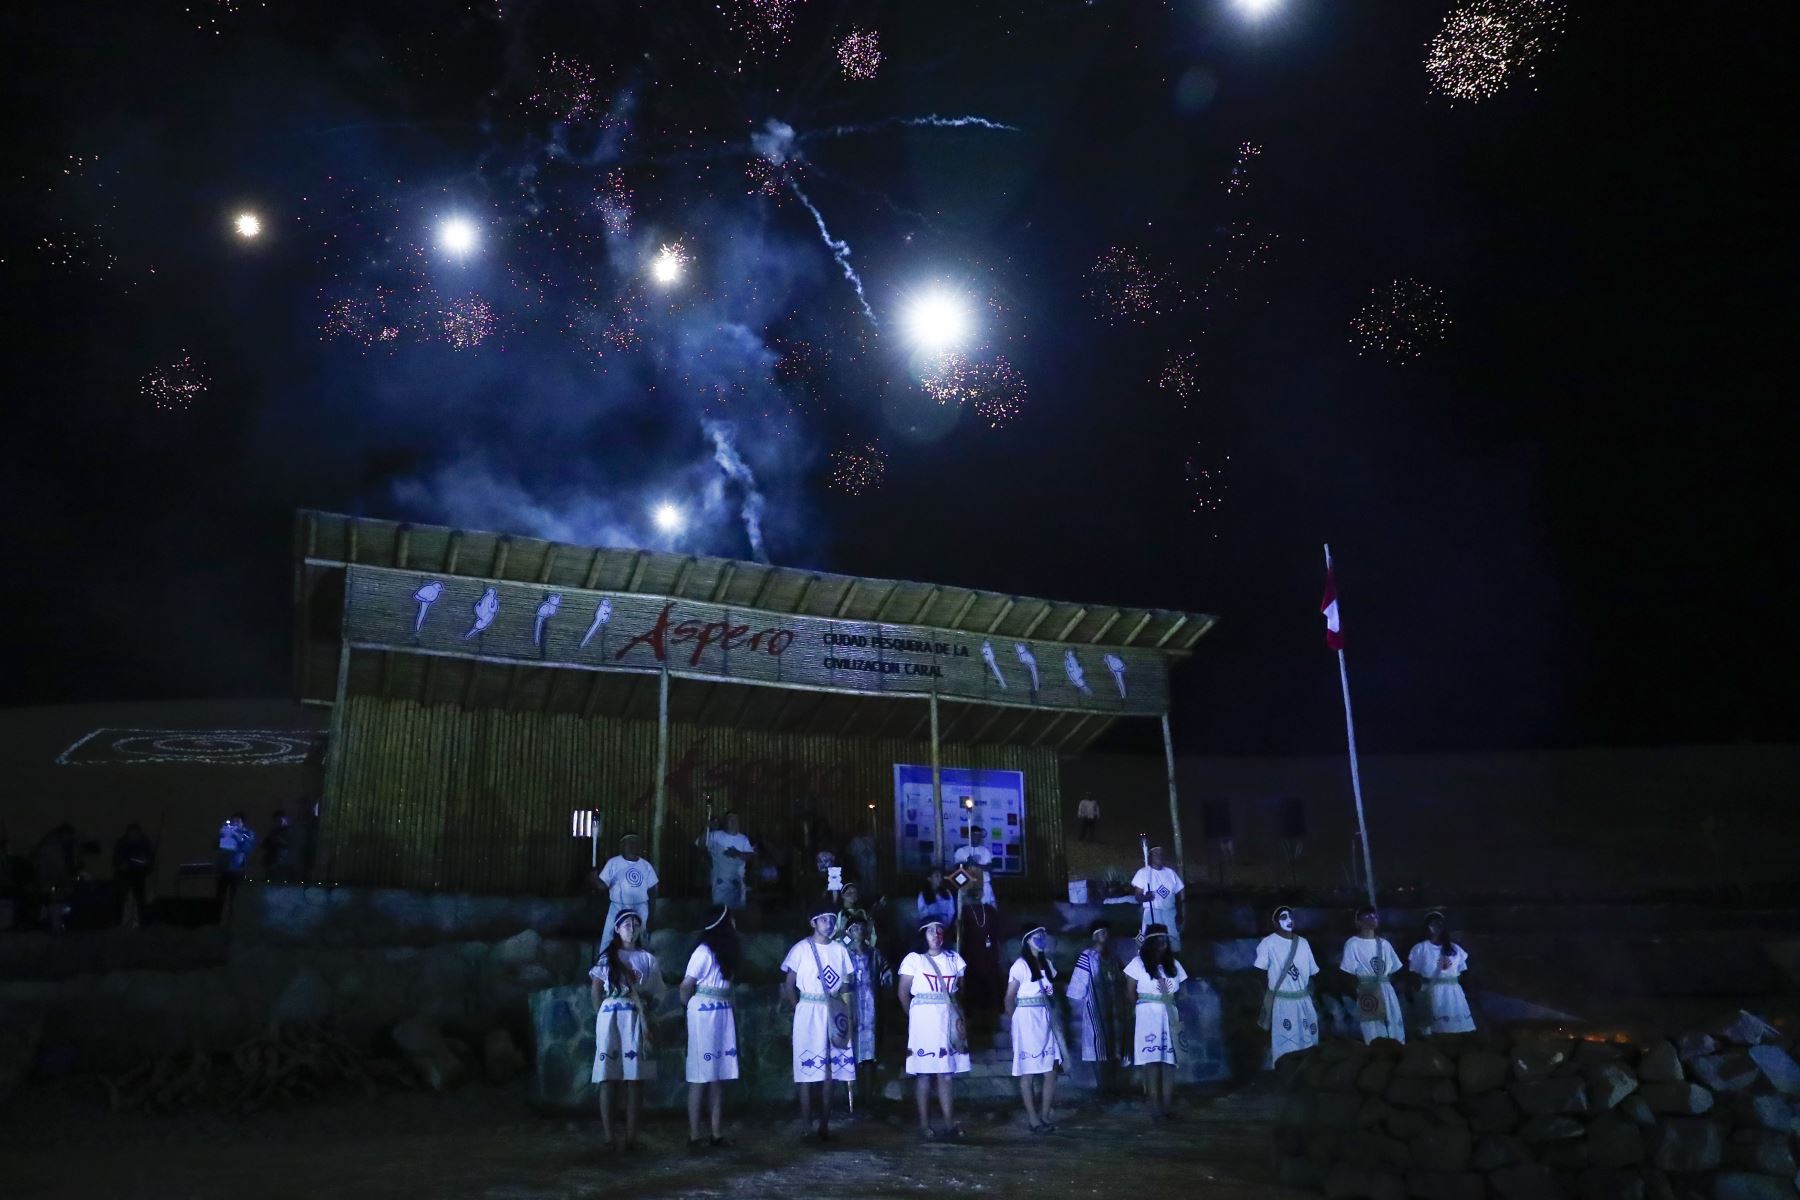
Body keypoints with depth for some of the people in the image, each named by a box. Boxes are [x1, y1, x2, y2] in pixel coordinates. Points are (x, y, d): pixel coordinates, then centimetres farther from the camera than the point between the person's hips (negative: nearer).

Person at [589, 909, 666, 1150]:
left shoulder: (647, 959, 12)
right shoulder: (607, 957, 8)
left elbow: (652, 996, 9)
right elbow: (595, 990, 7)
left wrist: (645, 1017, 2)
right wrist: (602, 1015, 1)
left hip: (636, 1020, 1)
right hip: (610, 1018, -1)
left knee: (633, 1079, 0)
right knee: (607, 1079, -3)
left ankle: (631, 1136, 0)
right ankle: (609, 1137, -2)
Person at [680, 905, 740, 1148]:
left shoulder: (725, 951, 10)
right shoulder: (704, 951, -14)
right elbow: (686, 985, -10)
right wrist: (688, 1007, 6)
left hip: (723, 1015, 7)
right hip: (704, 1015, -7)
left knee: (718, 1075, 9)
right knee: (700, 1076, -2)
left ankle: (717, 1133, 14)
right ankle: (694, 1135, 3)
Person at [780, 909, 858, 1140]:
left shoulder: (839, 950, 9)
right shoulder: (801, 948, -3)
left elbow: (845, 984, 12)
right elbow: (788, 984, -1)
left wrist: (846, 1013, 3)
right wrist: (798, 1007, -8)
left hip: (834, 1013, 4)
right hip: (809, 1011, -4)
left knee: (830, 1069, 5)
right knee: (807, 1069, -3)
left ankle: (825, 1124, 11)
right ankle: (806, 1125, 2)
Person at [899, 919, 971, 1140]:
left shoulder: (954, 959, 10)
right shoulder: (914, 959, 1)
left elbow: (961, 990, 12)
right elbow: (903, 993, 2)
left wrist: (960, 1017, 0)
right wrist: (915, 1016, 3)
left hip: (949, 1020, 3)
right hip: (923, 1020, -3)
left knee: (946, 1074, 5)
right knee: (924, 1074, -1)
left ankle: (950, 1124, 9)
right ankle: (925, 1125, 5)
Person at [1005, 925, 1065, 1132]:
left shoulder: (1047, 963, 13)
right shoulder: (1020, 965, -7)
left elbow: (1052, 994, 16)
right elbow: (1009, 997, -7)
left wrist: (1053, 1017, 5)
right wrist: (1017, 1019, 0)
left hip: (1046, 1019, 7)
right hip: (1027, 1019, -7)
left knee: (1051, 1069, 4)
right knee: (1028, 1071, 0)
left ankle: (1045, 1115, 14)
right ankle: (1033, 1118, 6)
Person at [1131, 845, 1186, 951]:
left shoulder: (1170, 872, 9)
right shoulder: (1143, 872, -2)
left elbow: (1180, 896, 11)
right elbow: (1137, 895, -6)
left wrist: (1183, 917, 5)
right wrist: (1145, 897, -28)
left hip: (1170, 914, 4)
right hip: (1152, 914, -4)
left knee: (1174, 947, 5)